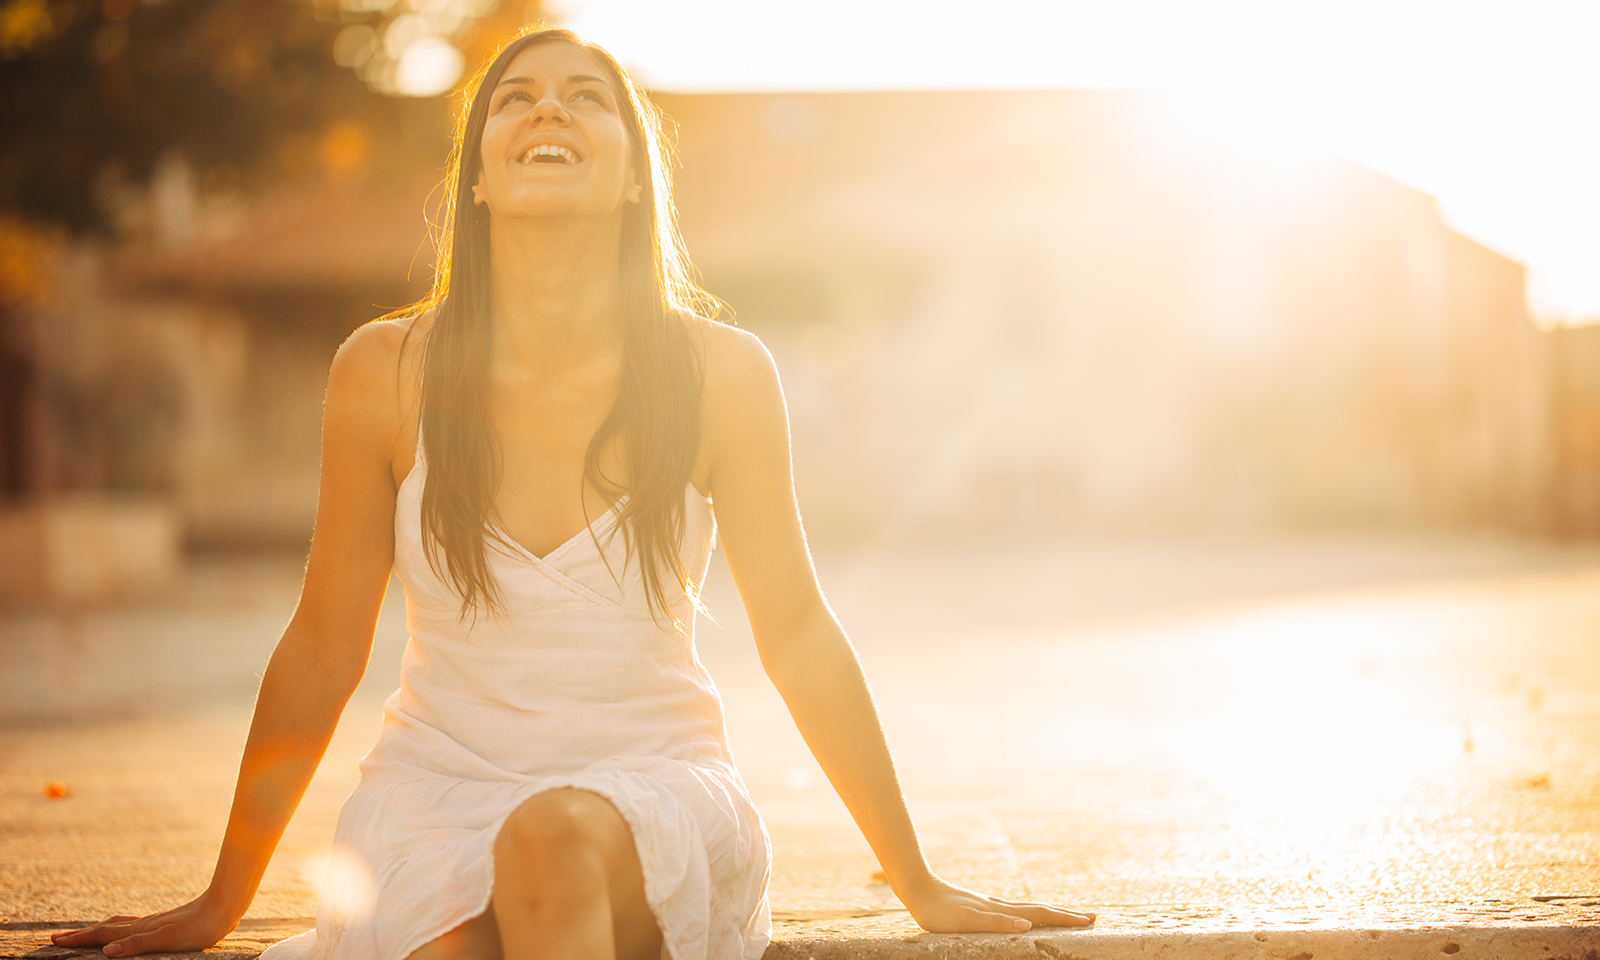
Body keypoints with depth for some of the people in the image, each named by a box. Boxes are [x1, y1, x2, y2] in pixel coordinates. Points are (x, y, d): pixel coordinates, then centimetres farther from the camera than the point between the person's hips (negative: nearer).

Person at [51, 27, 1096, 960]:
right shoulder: (386, 372, -6)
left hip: (654, 784, 0)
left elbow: (799, 638, 3)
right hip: (439, 783, 0)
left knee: (553, 835, -34)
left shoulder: (721, 374, -8)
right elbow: (322, 651, 5)